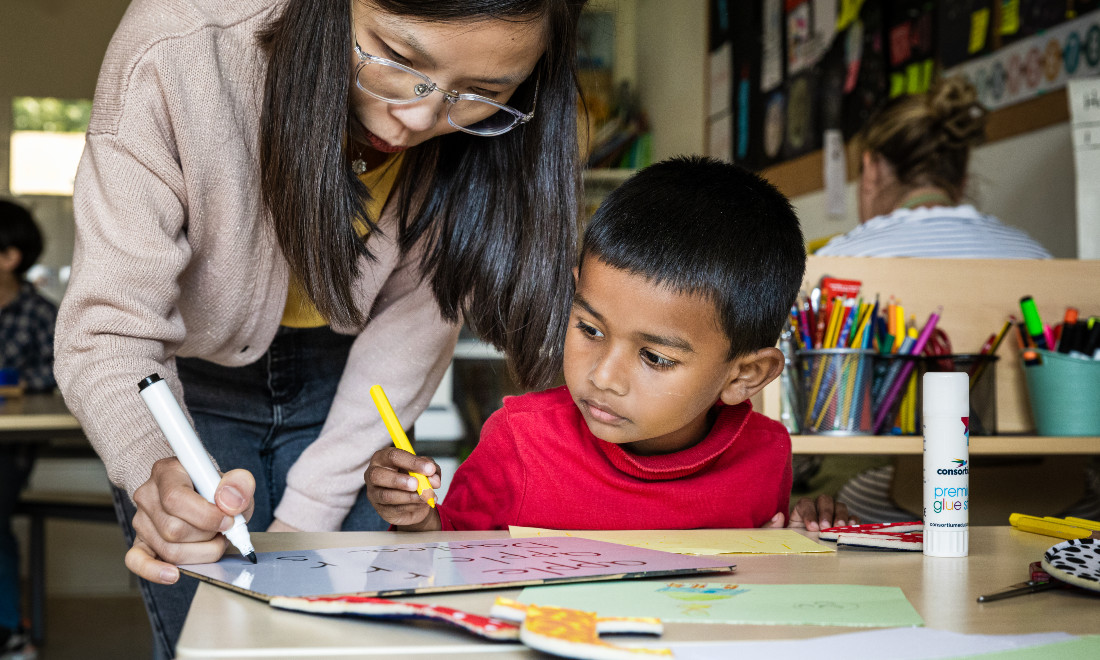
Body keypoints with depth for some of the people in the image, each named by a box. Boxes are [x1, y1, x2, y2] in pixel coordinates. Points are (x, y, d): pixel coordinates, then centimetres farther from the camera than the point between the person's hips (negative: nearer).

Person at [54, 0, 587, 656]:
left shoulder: (490, 133, -24)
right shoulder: (179, 53, -34)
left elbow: (411, 329, -15)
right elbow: (108, 331, -32)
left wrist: (304, 516, -20)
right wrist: (157, 473, -52)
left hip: (345, 384, 2)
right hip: (193, 378, -1)